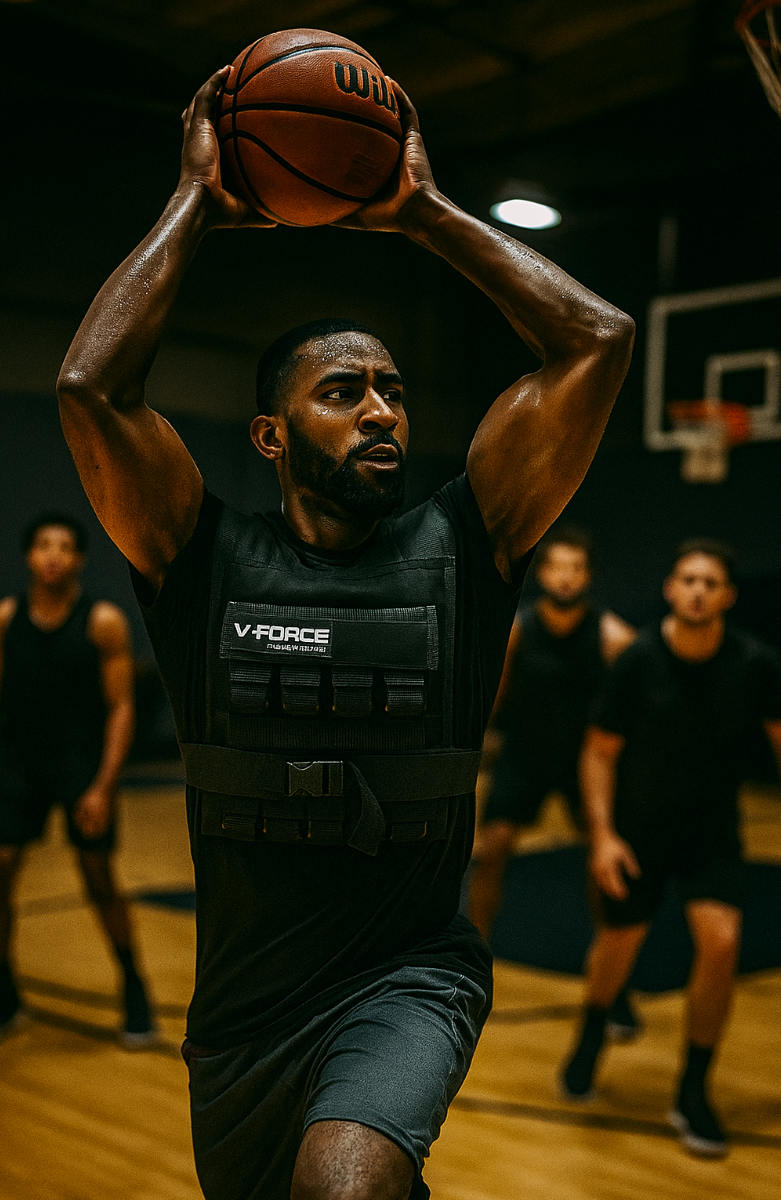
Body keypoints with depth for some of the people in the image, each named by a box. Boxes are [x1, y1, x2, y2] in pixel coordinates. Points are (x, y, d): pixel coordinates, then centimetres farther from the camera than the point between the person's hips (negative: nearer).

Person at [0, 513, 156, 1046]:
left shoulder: (104, 622, -10)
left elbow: (121, 708, -10)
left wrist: (103, 787, -16)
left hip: (81, 763, -3)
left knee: (100, 879, 1)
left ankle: (135, 992, 20)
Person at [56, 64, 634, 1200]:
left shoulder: (458, 546, -4)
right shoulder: (210, 561, -4)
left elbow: (598, 339, -9)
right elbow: (91, 386, -18)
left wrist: (424, 208, -4)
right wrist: (196, 199, -9)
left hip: (410, 976, -2)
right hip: (243, 1000, 3)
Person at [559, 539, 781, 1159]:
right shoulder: (639, 660, -16)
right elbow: (600, 752, -8)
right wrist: (603, 836, -14)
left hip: (713, 829, 1)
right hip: (637, 826, 0)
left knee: (721, 943, -17)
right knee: (618, 943, 11)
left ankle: (693, 1093, 4)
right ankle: (592, 1036, 47)